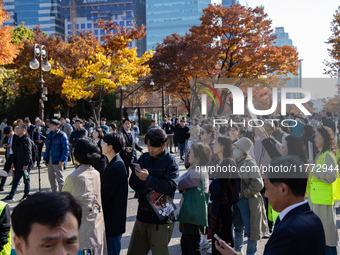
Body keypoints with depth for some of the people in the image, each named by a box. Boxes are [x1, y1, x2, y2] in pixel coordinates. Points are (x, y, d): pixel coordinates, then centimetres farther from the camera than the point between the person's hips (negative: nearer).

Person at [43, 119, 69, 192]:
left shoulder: (62, 135, -7)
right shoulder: (49, 135, 14)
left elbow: (65, 148, -11)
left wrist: (62, 160, -18)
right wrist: (45, 158, 12)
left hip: (57, 160, -7)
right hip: (49, 160, 7)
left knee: (59, 178, -4)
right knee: (51, 178, 13)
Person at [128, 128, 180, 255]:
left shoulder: (170, 161, -8)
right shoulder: (144, 158, 8)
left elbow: (171, 186, -21)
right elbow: (132, 181, 4)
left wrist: (148, 179, -23)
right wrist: (146, 187, -14)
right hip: (142, 214, 5)